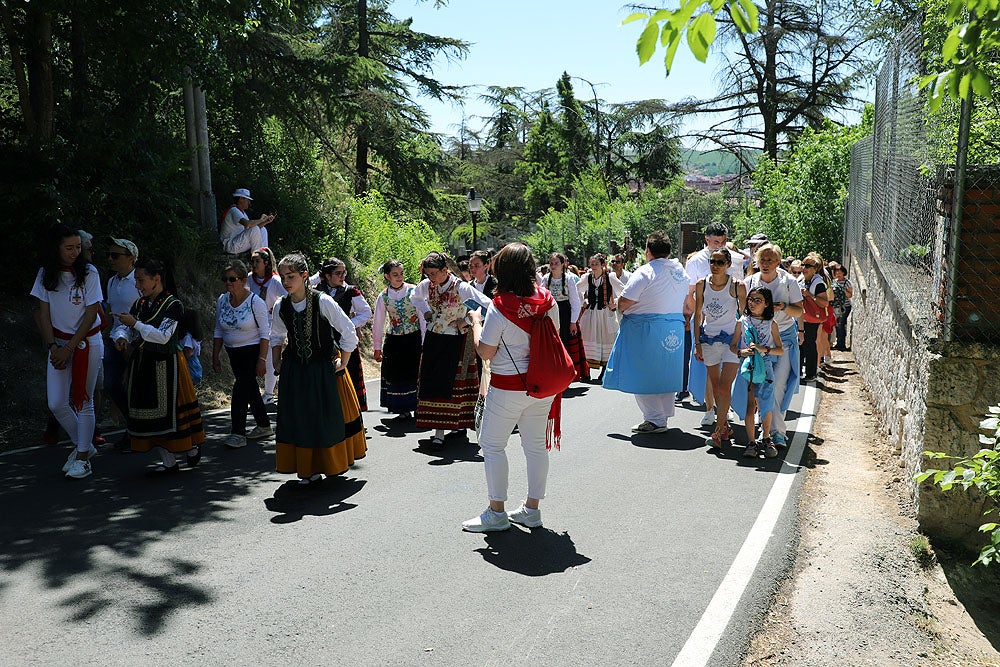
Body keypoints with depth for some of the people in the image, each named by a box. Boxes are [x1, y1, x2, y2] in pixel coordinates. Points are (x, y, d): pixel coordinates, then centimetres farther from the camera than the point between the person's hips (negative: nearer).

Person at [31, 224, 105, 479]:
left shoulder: (88, 272, -10)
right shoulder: (46, 274, 1)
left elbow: (91, 314, -11)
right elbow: (44, 313, 3)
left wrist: (69, 348, -13)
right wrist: (52, 346, -8)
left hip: (86, 341, -4)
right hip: (59, 342, 4)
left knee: (82, 400, -1)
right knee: (56, 403, 0)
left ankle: (83, 458, 9)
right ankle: (82, 445, 22)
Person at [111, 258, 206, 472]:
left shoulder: (173, 305, -10)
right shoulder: (139, 304, 10)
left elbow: (163, 336, -19)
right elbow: (123, 327, 9)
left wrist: (135, 323, -23)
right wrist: (121, 338, -13)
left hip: (165, 365, -7)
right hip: (142, 364, 7)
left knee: (169, 409, -3)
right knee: (147, 412, 6)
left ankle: (192, 448, 22)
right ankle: (169, 462, 15)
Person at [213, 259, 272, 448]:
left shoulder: (255, 302, -15)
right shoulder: (222, 301, 2)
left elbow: (265, 333, -14)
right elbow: (218, 331, 10)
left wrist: (262, 360, -19)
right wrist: (215, 356, 8)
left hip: (252, 351, -6)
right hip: (233, 353, 6)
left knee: (240, 389, -13)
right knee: (250, 390, 14)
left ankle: (238, 433, -7)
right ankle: (264, 426, 27)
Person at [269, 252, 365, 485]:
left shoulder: (323, 301, -16)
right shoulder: (281, 306, -3)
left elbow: (349, 333, -10)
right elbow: (276, 337, 15)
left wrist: (342, 363, -7)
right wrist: (276, 364, 7)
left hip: (324, 369, -3)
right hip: (294, 371, 3)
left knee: (329, 417, 6)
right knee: (298, 419, 5)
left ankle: (331, 463, 28)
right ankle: (307, 468, 18)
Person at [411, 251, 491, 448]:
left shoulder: (462, 288, -17)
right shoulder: (426, 285, -1)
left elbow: (488, 304, -16)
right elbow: (415, 297, 23)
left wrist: (467, 321, -16)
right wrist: (426, 311, 7)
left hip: (456, 341, -6)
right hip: (433, 338, 6)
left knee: (445, 383, -8)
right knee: (431, 382, 6)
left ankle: (440, 433, -3)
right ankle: (458, 426, 18)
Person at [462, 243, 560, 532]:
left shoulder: (499, 308, -17)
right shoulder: (547, 300, -1)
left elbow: (485, 352, -11)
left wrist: (476, 321, 2)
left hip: (508, 387, -6)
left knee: (492, 444, 8)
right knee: (536, 444, 12)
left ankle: (496, 512, 12)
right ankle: (532, 509, 23)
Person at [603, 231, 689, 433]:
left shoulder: (645, 272, -15)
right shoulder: (681, 271, 9)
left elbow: (624, 302, -18)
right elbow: (687, 301, 20)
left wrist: (622, 310, 3)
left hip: (646, 329, -8)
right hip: (674, 330, 8)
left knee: (644, 374, 0)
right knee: (665, 372, 15)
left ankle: (655, 419, -1)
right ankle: (664, 415, 23)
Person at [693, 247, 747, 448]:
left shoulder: (737, 286, -9)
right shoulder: (702, 285, 0)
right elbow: (698, 314, 7)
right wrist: (697, 343, 4)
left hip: (732, 340, -4)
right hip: (709, 339, 4)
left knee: (725, 388, -11)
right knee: (715, 387, 11)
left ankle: (718, 432, -6)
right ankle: (725, 426, 26)